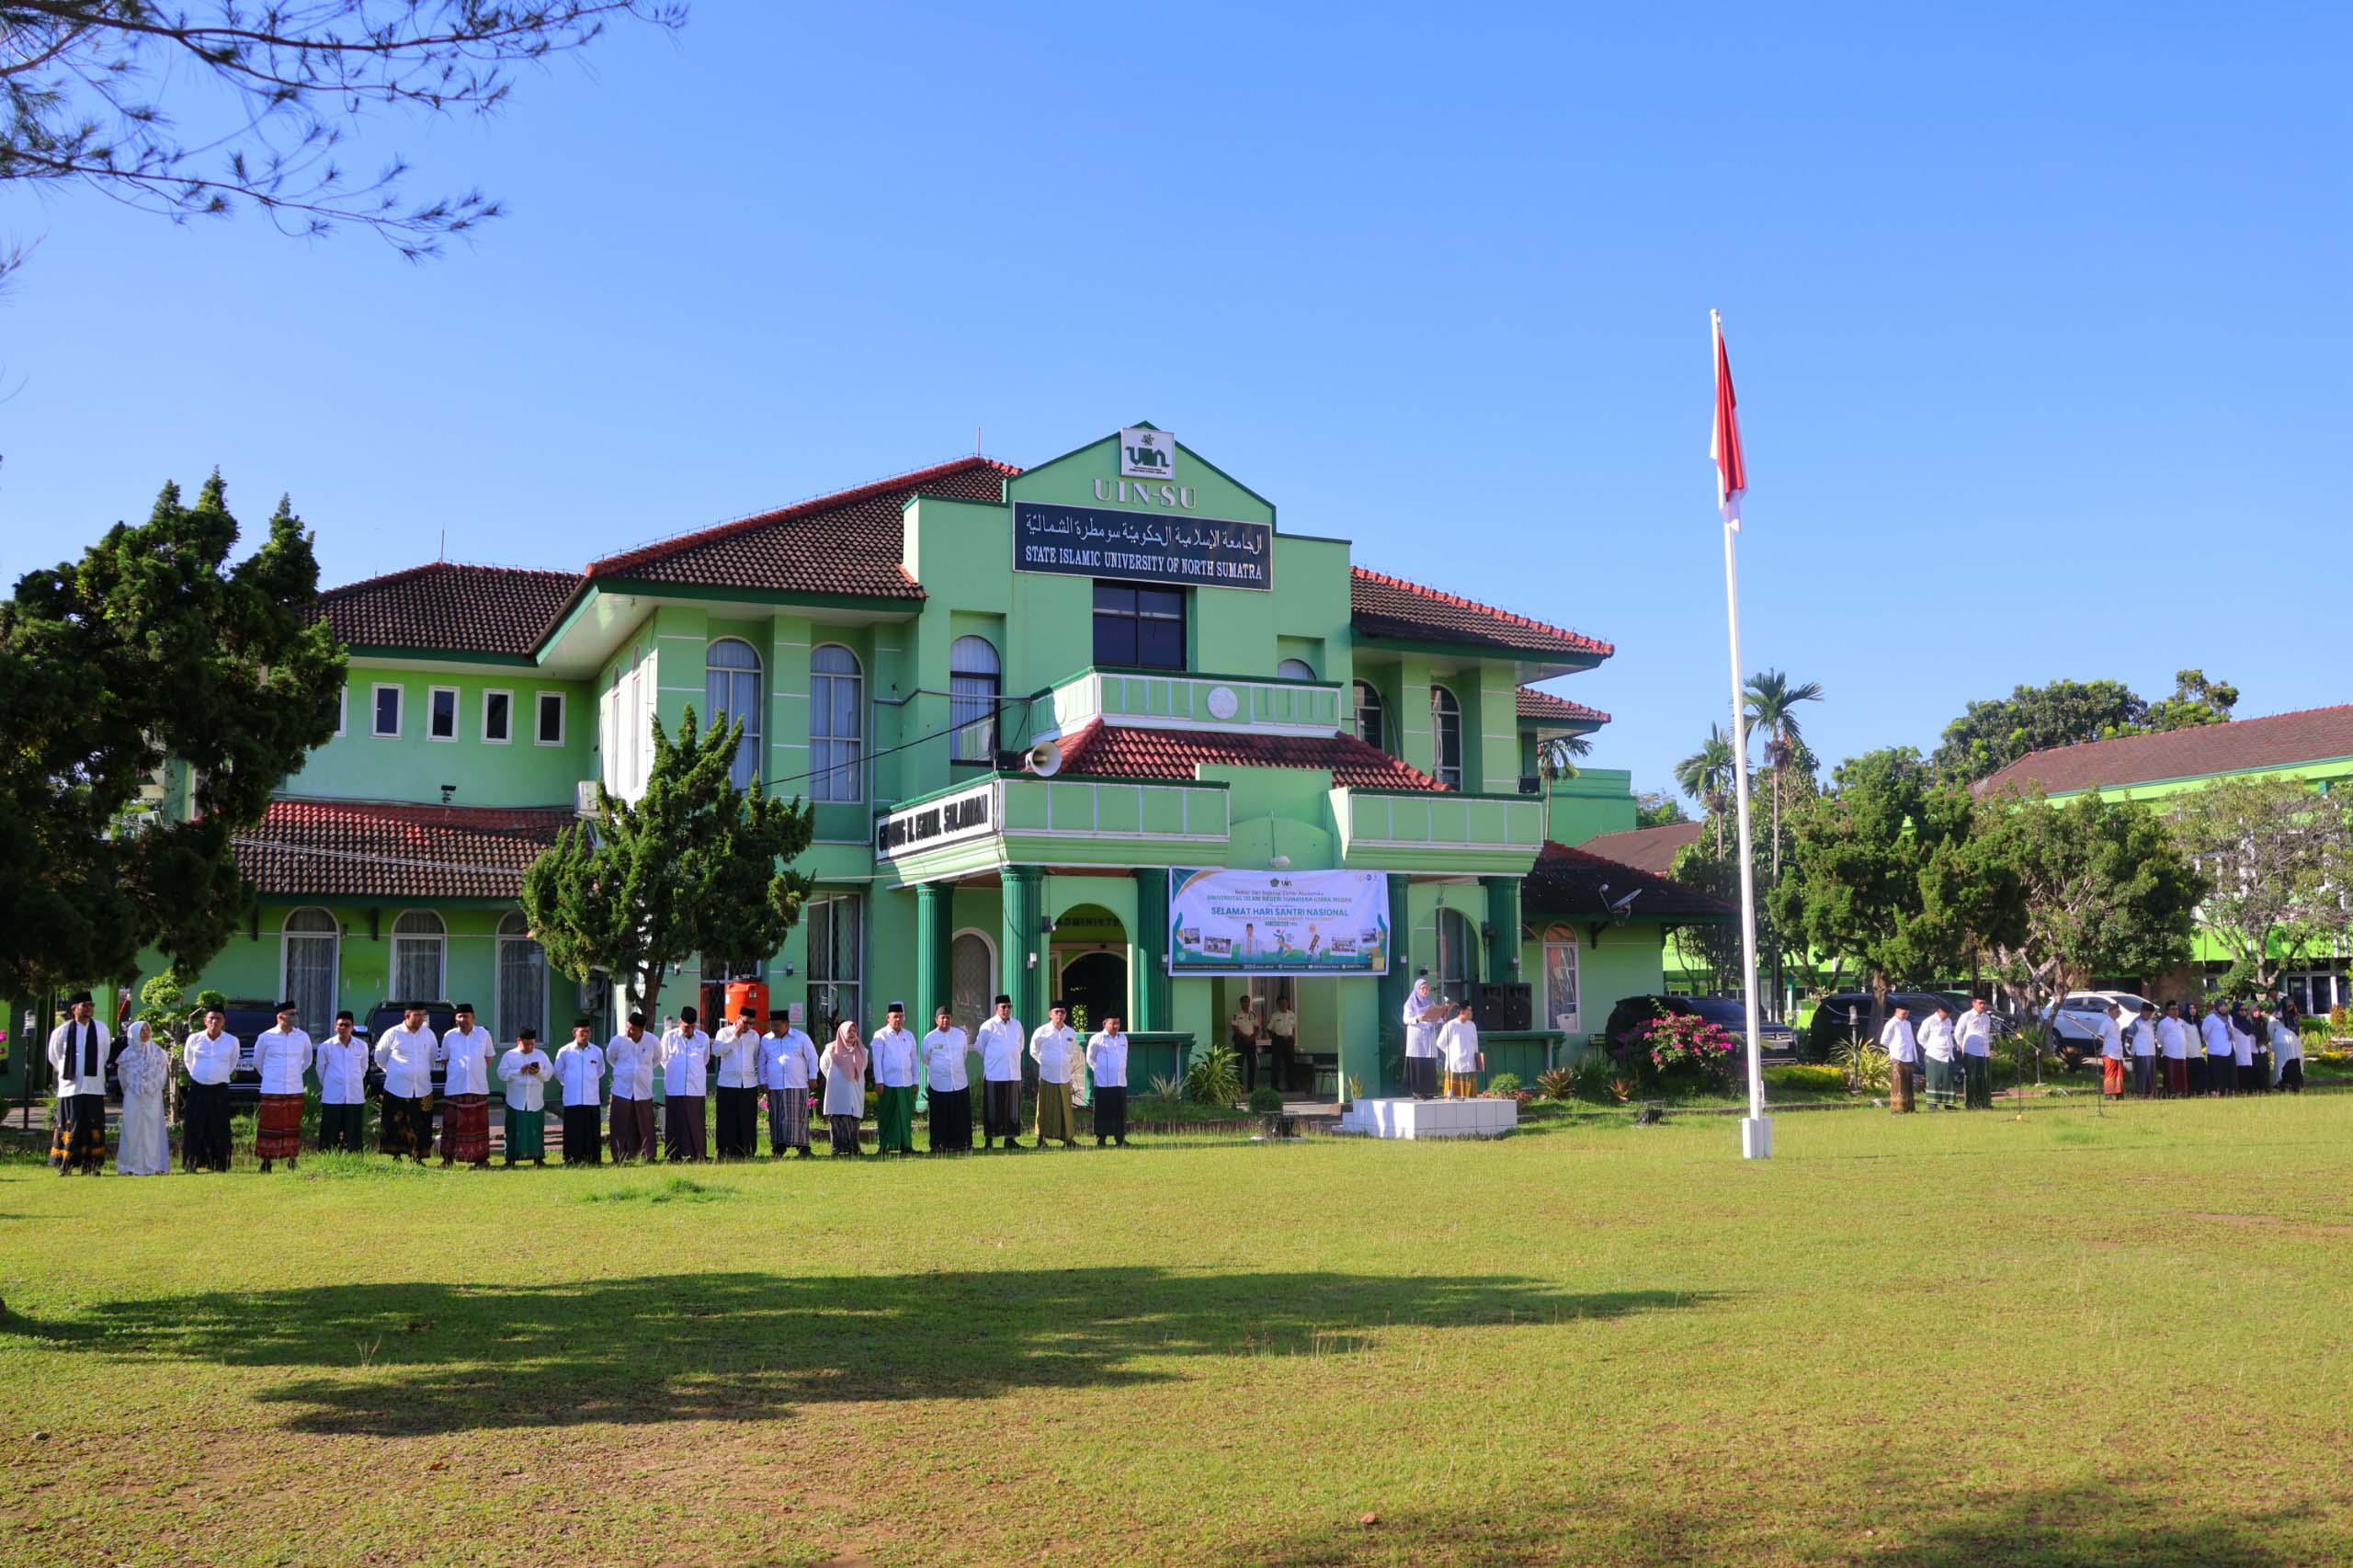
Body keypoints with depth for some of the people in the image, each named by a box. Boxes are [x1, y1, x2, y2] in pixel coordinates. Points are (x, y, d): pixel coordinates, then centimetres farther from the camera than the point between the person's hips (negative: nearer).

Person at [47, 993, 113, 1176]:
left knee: (93, 1126, 1)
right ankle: (65, 1164, 4)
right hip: (70, 1086, -2)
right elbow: (54, 1057, 12)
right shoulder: (62, 1031, -2)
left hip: (94, 1087, 2)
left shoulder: (101, 1029, 4)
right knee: (70, 1126, -2)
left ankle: (90, 1164, 6)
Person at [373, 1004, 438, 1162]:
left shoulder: (429, 1034, 7)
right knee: (396, 1125, -1)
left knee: (420, 1126, 1)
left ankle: (417, 1157, 8)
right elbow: (380, 1057, 9)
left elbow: (434, 1056, 23)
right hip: (397, 1089, -2)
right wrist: (392, 1072, 9)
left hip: (422, 1089, 3)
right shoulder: (393, 1033, -3)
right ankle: (396, 1156, 9)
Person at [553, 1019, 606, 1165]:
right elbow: (558, 1072, 13)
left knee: (591, 1130, 3)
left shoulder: (597, 1051, 3)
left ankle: (593, 1160, 8)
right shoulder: (565, 1052, -1)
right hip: (572, 1100, -1)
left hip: (591, 1099, 2)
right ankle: (572, 1161, 4)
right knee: (573, 1131, -1)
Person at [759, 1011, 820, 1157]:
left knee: (798, 1118, -4)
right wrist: (763, 1081, 10)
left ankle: (802, 1148, -2)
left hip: (798, 1086, -2)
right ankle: (778, 1148, 3)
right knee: (777, 1118, 0)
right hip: (774, 1087, 2)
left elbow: (812, 1057, 7)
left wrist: (812, 1076, 3)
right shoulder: (766, 1040, 10)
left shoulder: (801, 1038, 4)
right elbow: (762, 1062, 16)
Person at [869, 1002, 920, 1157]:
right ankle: (884, 1147, 2)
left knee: (906, 1115, 4)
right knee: (887, 1116, -2)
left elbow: (914, 1060, 17)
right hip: (888, 1084, -4)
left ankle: (906, 1145, 9)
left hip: (907, 1083, 4)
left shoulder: (909, 1036, 14)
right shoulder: (880, 1036, 1)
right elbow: (877, 1060, -3)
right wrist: (879, 1081, -9)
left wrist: (915, 1081, 13)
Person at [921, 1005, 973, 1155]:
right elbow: (926, 1059, 12)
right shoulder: (929, 1038, -3)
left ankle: (962, 1145, 11)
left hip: (960, 1082, 3)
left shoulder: (960, 1034, 5)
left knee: (962, 1116, 3)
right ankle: (938, 1146, 8)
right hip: (939, 1084, -2)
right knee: (940, 1118, 0)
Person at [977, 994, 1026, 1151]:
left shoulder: (1017, 1025, 9)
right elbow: (980, 1047, 6)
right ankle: (989, 1138, 3)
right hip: (993, 1073, -4)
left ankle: (1010, 1138, 11)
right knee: (992, 1108, -2)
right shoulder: (988, 1026, -4)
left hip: (1013, 1073, 4)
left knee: (1012, 1107, 5)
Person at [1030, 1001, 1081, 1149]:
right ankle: (1041, 1139, 4)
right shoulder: (1041, 1031, -3)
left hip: (1065, 1076, 3)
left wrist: (1067, 1062, 13)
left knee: (1065, 1108, 3)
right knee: (1046, 1108, -2)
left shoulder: (1071, 1033, 8)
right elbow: (1034, 1051, 10)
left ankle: (1068, 1138, 7)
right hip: (1047, 1076, -3)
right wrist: (1044, 1062, 7)